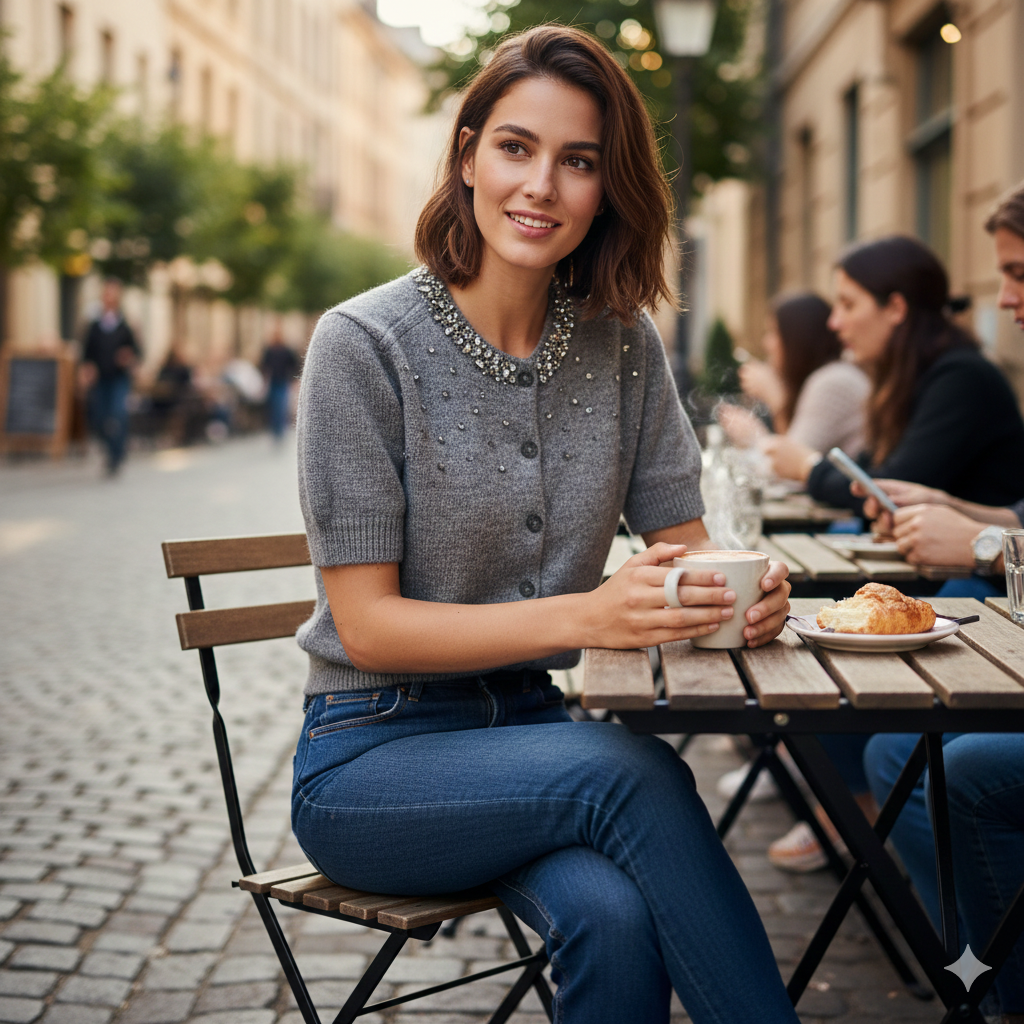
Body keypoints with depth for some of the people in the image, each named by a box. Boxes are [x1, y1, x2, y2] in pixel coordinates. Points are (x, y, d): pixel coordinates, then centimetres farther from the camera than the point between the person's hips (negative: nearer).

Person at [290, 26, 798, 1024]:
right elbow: (369, 625, -14)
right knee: (633, 771, -30)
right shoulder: (363, 345, -12)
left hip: (538, 732, 3)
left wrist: (736, 589, -20)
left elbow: (681, 537, 5)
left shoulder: (623, 344, 2)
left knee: (614, 918, -29)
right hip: (374, 756, -3)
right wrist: (586, 616, -28)